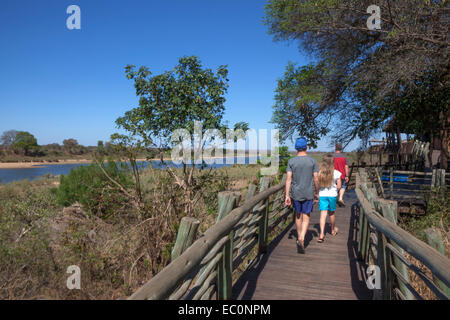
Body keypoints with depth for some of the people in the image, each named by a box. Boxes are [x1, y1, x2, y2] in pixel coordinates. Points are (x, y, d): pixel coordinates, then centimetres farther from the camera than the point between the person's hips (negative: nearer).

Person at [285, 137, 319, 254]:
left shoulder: (291, 161, -4)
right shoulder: (313, 161, -4)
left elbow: (288, 179, -10)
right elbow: (316, 179, -4)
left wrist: (287, 195, -7)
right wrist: (317, 193, 9)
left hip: (295, 193, 1)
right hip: (308, 194, -1)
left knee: (298, 215, 19)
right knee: (306, 218, 4)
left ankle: (299, 238, 33)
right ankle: (301, 240, -14)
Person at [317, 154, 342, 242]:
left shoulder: (319, 173, -4)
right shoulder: (336, 173, -7)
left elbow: (317, 185, -2)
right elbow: (339, 186, -5)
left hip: (322, 195, 0)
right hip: (332, 195, 0)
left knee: (323, 214, -3)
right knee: (331, 213, 18)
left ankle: (322, 234, -15)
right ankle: (333, 230, 40)